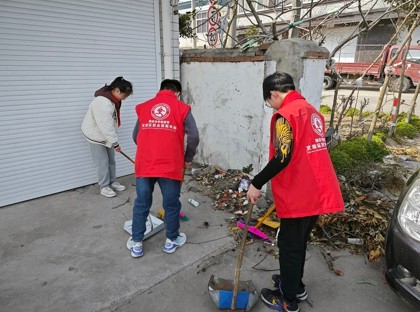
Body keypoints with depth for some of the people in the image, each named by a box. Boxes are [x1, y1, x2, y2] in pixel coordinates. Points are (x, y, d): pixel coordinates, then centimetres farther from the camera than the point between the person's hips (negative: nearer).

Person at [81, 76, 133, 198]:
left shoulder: (113, 99, -2)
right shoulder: (102, 102, -33)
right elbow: (106, 126, -32)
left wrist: (113, 140, 16)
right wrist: (115, 143, -25)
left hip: (106, 135, 9)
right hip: (96, 136, -9)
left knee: (111, 160, 14)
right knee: (102, 162, -2)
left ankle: (112, 182, 28)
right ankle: (104, 187, 12)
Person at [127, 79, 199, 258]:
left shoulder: (144, 107, 14)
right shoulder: (182, 108, 4)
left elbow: (135, 136, 18)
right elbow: (194, 137, -5)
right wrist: (188, 159, 10)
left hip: (144, 164, 3)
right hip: (170, 166, -3)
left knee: (141, 204, 16)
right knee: (171, 205, 14)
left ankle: (136, 244, 27)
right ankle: (171, 241, 31)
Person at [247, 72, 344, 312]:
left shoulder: (285, 115, -16)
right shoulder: (312, 111, 12)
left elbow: (282, 158, -27)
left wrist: (257, 183, -18)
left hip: (299, 195, -9)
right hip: (318, 191, 9)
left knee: (289, 245, 8)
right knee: (299, 242, 23)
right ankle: (296, 285, 41)